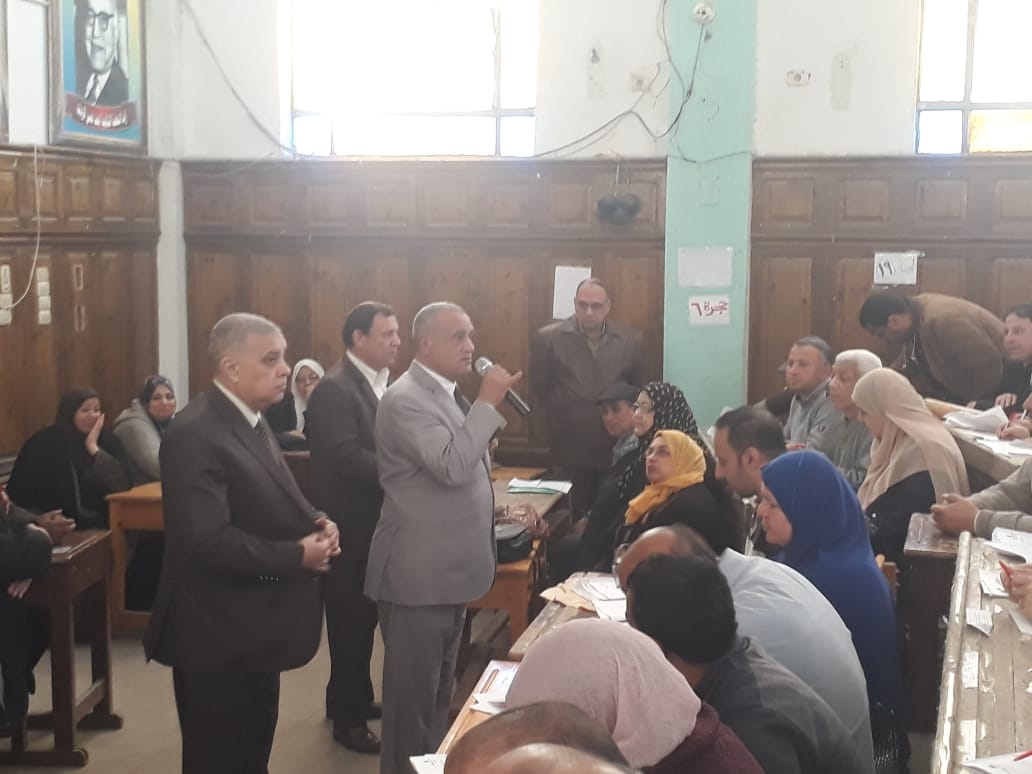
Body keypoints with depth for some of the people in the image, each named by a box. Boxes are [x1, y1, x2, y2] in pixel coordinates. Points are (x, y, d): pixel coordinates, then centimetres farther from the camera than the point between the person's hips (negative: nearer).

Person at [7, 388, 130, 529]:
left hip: (99, 527, 2)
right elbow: (18, 491, -1)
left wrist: (94, 448, -13)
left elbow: (122, 486, -10)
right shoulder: (43, 443, -1)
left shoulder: (107, 441, 4)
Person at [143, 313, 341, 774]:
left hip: (252, 628, 10)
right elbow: (209, 541, -30)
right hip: (218, 635, -9)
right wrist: (297, 556, -21)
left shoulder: (251, 421, 9)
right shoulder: (195, 434, -23)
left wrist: (315, 523, -2)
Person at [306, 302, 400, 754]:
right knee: (350, 619, 4)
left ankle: (355, 699, 36)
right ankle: (348, 717, 18)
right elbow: (348, 457, -28)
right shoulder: (335, 389, -20)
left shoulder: (379, 383, 9)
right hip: (350, 527, -8)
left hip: (374, 522, 8)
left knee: (365, 616, 20)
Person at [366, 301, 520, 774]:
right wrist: (487, 403, -23)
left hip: (447, 571, 10)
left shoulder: (445, 395, 12)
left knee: (438, 692, 21)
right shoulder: (406, 399, -18)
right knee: (413, 694, 2)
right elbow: (452, 467, -29)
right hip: (419, 574, -10)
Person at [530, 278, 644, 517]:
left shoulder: (631, 340, 2)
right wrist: (565, 416, 5)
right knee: (580, 517, 7)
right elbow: (539, 387, 4)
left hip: (618, 447, 1)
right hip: (572, 448, -1)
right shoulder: (548, 338, -4)